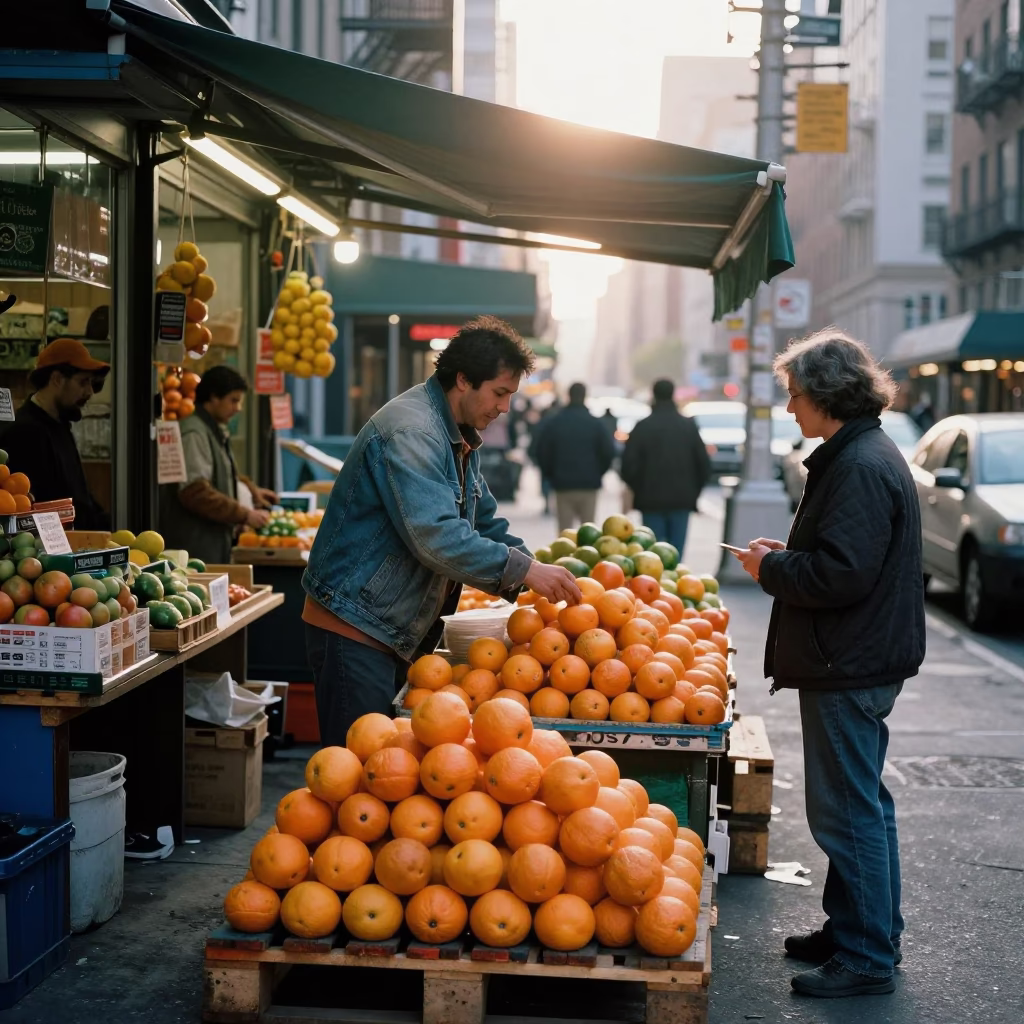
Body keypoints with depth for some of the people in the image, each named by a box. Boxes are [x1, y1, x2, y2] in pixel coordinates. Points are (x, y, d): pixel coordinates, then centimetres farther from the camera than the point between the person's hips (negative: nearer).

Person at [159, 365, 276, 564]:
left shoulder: (216, 432, 16)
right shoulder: (193, 433, -16)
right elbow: (195, 493, -23)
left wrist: (251, 489, 19)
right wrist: (244, 515, -18)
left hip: (213, 544, 10)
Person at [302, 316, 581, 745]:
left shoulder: (460, 440, 13)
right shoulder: (411, 432, -22)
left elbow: (485, 523, 19)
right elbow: (436, 537, -32)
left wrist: (540, 576, 3)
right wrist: (523, 569, -28)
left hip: (398, 632, 10)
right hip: (355, 628, -10)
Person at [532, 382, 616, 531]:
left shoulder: (552, 423, 0)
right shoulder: (596, 423, -4)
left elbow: (542, 452, -2)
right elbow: (609, 452, -7)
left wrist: (550, 475, 12)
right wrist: (598, 473, 8)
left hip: (562, 485, 1)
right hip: (589, 485, -1)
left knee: (564, 530, 5)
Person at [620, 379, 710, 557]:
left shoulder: (642, 427, -5)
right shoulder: (689, 426, 2)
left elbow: (629, 466, -9)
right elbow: (704, 464, 2)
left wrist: (638, 489, 8)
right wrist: (694, 491, 13)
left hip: (651, 500, -2)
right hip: (682, 500, 2)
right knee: (676, 550, 5)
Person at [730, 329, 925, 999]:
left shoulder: (861, 467, -20)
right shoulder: (868, 454, 14)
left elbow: (841, 573, -26)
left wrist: (772, 568, -12)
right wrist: (787, 556, 10)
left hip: (850, 667, -11)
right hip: (866, 660, 11)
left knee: (848, 810, -3)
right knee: (863, 802, 19)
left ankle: (867, 956, 6)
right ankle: (872, 933, 31)